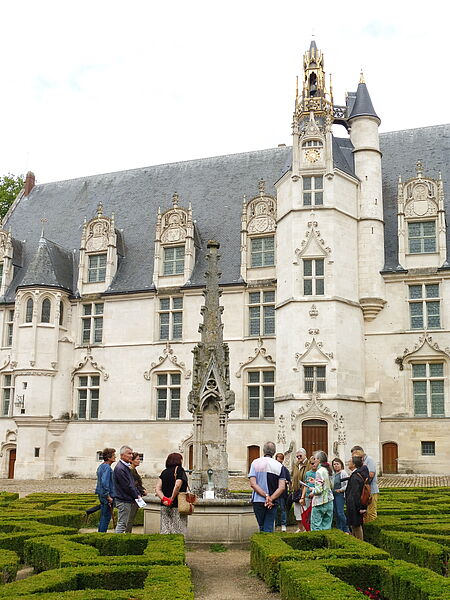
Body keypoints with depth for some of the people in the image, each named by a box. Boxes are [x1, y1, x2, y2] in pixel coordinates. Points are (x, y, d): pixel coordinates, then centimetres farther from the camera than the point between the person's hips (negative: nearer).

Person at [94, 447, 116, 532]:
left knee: (103, 517, 17)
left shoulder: (101, 466, 13)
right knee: (106, 517, -3)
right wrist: (108, 496, -22)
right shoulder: (107, 468, -18)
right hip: (106, 496, -10)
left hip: (102, 495, 10)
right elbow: (104, 483, -27)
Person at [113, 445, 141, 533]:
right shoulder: (120, 468, -19)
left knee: (121, 523, 16)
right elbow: (127, 486, -19)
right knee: (122, 524, -5)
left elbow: (132, 483, 19)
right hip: (123, 500, -10)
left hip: (126, 500, 10)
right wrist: (136, 496, -10)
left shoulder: (126, 467, 15)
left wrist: (137, 494, 7)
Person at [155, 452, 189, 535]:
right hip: (177, 506, -5)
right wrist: (172, 499, -9)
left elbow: (157, 489, 4)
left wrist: (164, 499, -6)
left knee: (165, 531, 7)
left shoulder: (164, 472, 12)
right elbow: (177, 486, -19)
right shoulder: (180, 470, -5)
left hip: (164, 506, 6)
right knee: (178, 531, -1)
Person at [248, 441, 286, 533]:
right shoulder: (279, 466, 0)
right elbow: (282, 487, -8)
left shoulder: (255, 463, -1)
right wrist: (270, 499, -12)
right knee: (269, 529, 4)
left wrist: (266, 496, -13)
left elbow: (253, 484, -11)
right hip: (273, 503, 0)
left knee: (262, 527, 15)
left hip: (258, 501, 0)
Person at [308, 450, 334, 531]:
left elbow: (319, 489, -21)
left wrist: (312, 493, -1)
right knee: (326, 527, 11)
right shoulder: (327, 470, 9)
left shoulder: (319, 471, -15)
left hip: (320, 503, -8)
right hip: (329, 501, 8)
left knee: (316, 527, -2)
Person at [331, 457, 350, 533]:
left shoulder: (343, 473, -6)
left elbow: (347, 484, -14)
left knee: (340, 512, -12)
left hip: (340, 494, -7)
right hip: (333, 494, 7)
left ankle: (346, 530, -3)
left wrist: (341, 490, -15)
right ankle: (339, 529, 16)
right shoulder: (334, 474, 16)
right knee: (336, 513, 8)